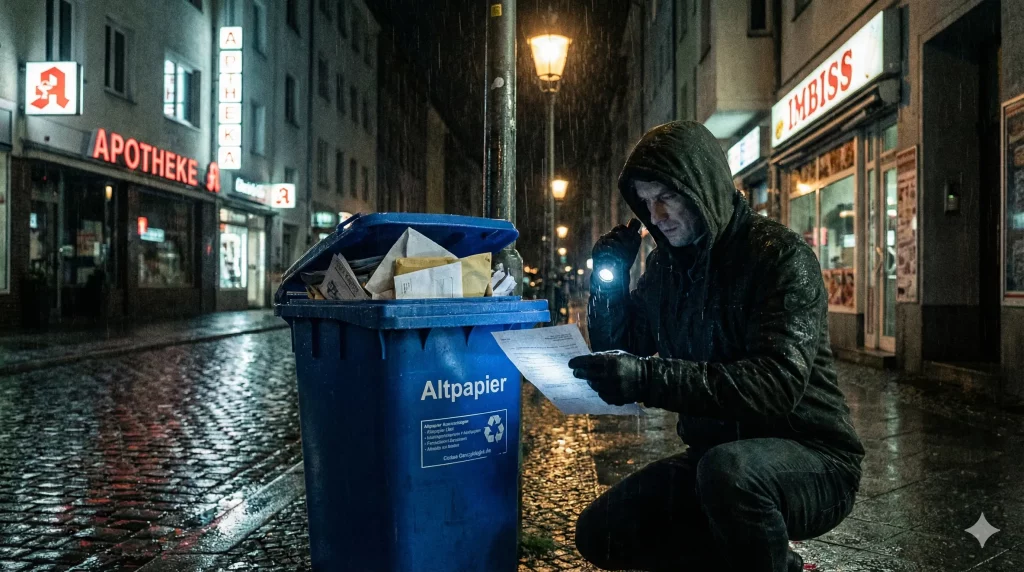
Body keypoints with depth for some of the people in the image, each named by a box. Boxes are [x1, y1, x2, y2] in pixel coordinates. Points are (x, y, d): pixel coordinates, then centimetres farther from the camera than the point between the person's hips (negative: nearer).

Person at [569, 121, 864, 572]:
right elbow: (619, 354, 10)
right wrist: (610, 279, -6)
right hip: (714, 456, 7)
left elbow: (777, 383, -31)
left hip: (811, 459, -7)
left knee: (728, 467, -38)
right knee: (599, 535, -1)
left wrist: (648, 378, -41)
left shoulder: (779, 255, -16)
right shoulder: (666, 263, 4)